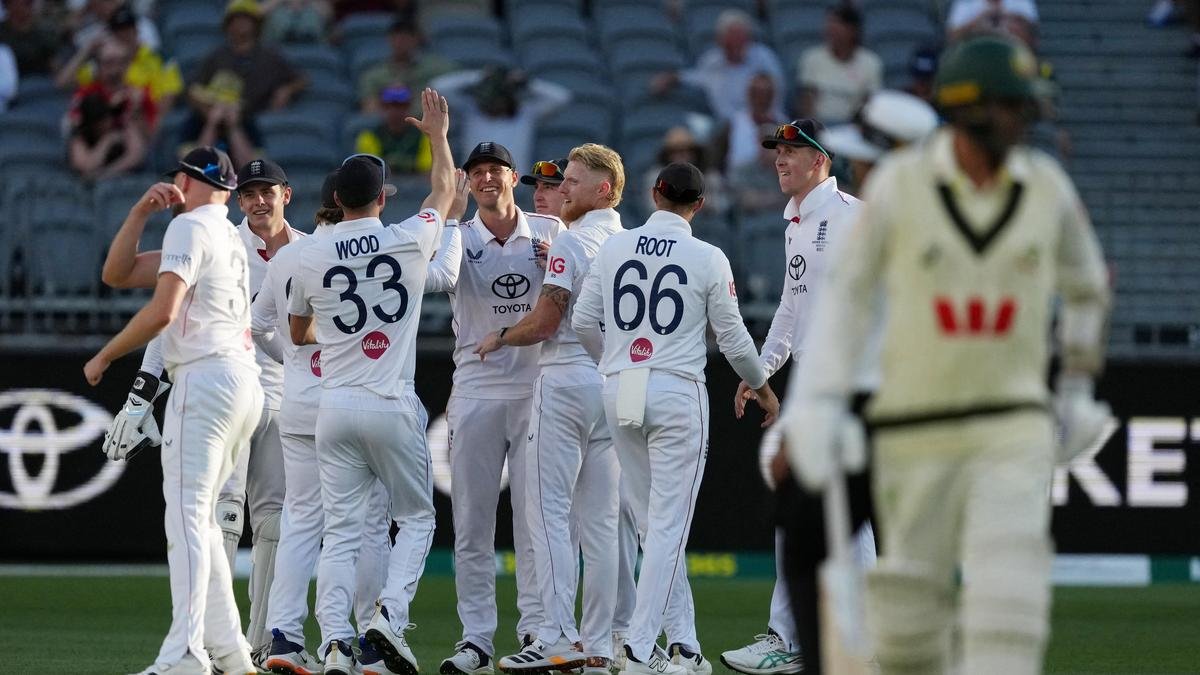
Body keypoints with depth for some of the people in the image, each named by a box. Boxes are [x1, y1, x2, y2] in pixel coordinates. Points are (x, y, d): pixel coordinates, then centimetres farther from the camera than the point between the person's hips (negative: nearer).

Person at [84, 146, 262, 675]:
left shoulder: (190, 226, -3)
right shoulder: (230, 239, 25)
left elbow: (162, 311, -16)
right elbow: (117, 274, 25)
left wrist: (104, 357, -6)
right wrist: (141, 211, 16)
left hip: (205, 378, -10)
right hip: (244, 382, 10)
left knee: (186, 517, -14)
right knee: (199, 518, 14)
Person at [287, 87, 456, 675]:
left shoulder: (310, 257, 1)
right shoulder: (409, 241, -4)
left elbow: (298, 333, 17)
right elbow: (445, 190, 17)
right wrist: (438, 135, 34)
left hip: (335, 406, 2)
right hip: (392, 407, -2)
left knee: (340, 528, 3)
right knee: (416, 517, 11)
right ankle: (390, 617, -9)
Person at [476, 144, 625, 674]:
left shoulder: (571, 242, -11)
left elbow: (544, 322, -14)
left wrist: (498, 338, 4)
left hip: (567, 380, -7)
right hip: (615, 386, 7)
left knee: (548, 510, -6)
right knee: (601, 520, 9)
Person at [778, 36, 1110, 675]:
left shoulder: (1048, 189, 0)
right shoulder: (900, 183, -5)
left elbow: (1086, 287, 17)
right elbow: (849, 289, 3)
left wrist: (1077, 394, 22)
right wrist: (818, 402, -5)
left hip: (1013, 430, 1)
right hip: (911, 426, 0)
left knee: (1007, 602, -15)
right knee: (906, 622, 4)